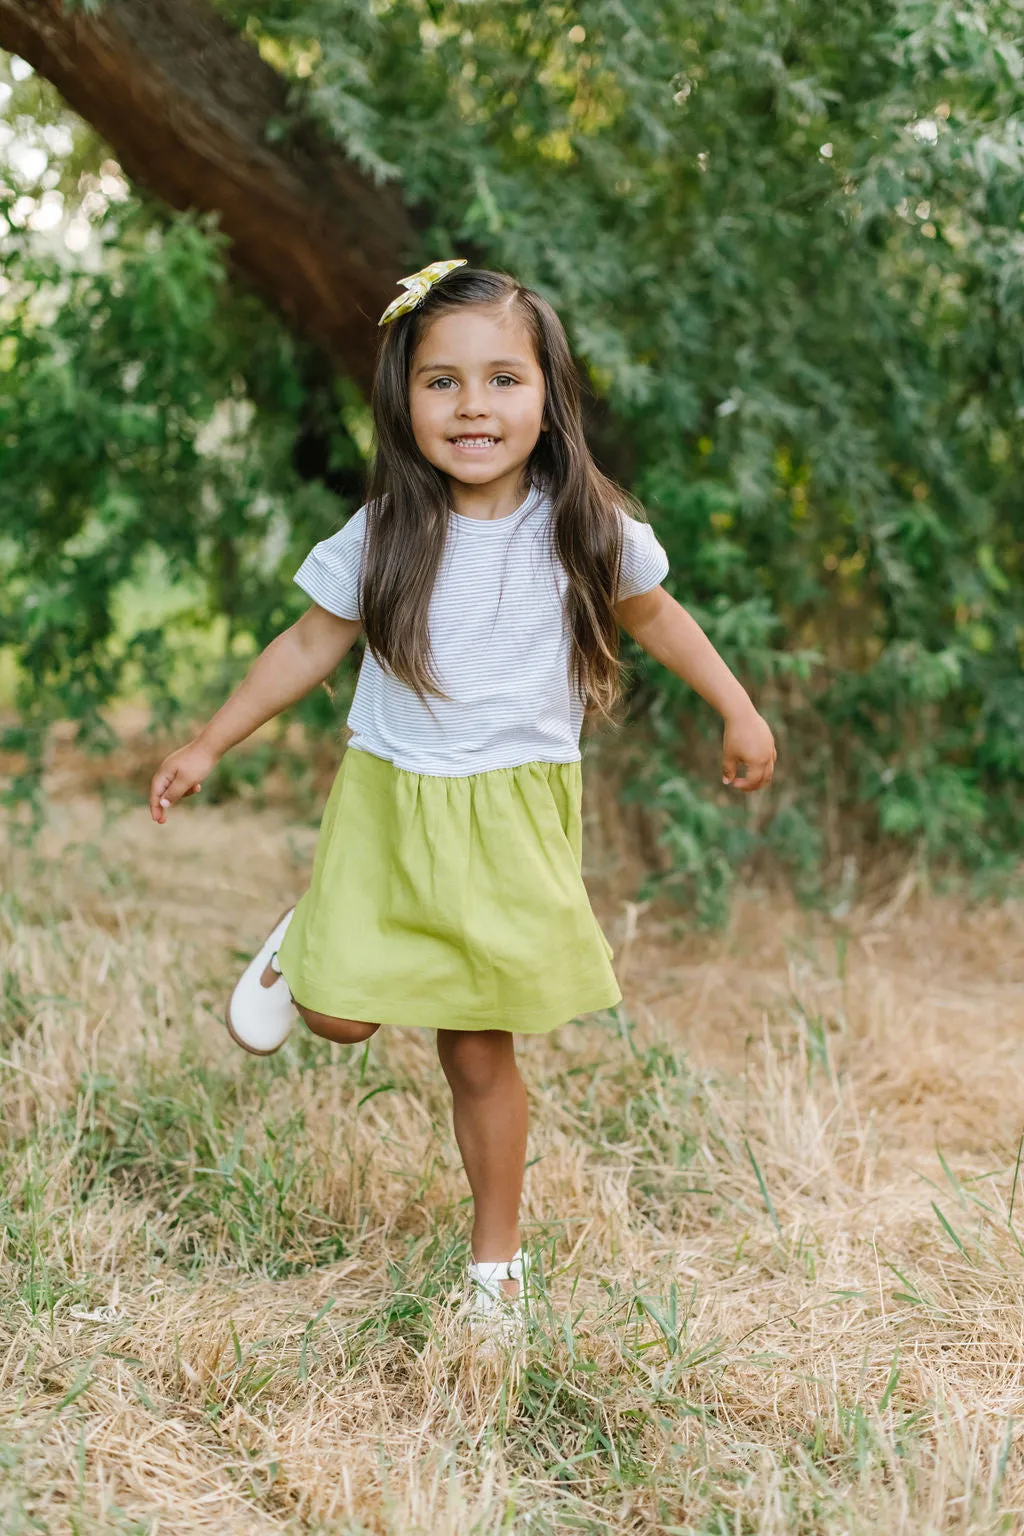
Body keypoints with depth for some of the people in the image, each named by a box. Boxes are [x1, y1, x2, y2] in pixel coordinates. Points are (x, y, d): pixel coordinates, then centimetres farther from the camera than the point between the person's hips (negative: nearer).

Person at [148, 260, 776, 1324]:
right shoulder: (382, 537, -9)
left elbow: (653, 615, 11)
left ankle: (497, 1253, 25)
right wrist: (207, 747, 6)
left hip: (511, 820, 0)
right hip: (387, 806, 1)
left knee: (479, 1049, 6)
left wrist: (740, 714, 11)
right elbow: (310, 645, 4)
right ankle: (304, 942, 34)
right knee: (341, 1016, -3)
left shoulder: (586, 531, -7)